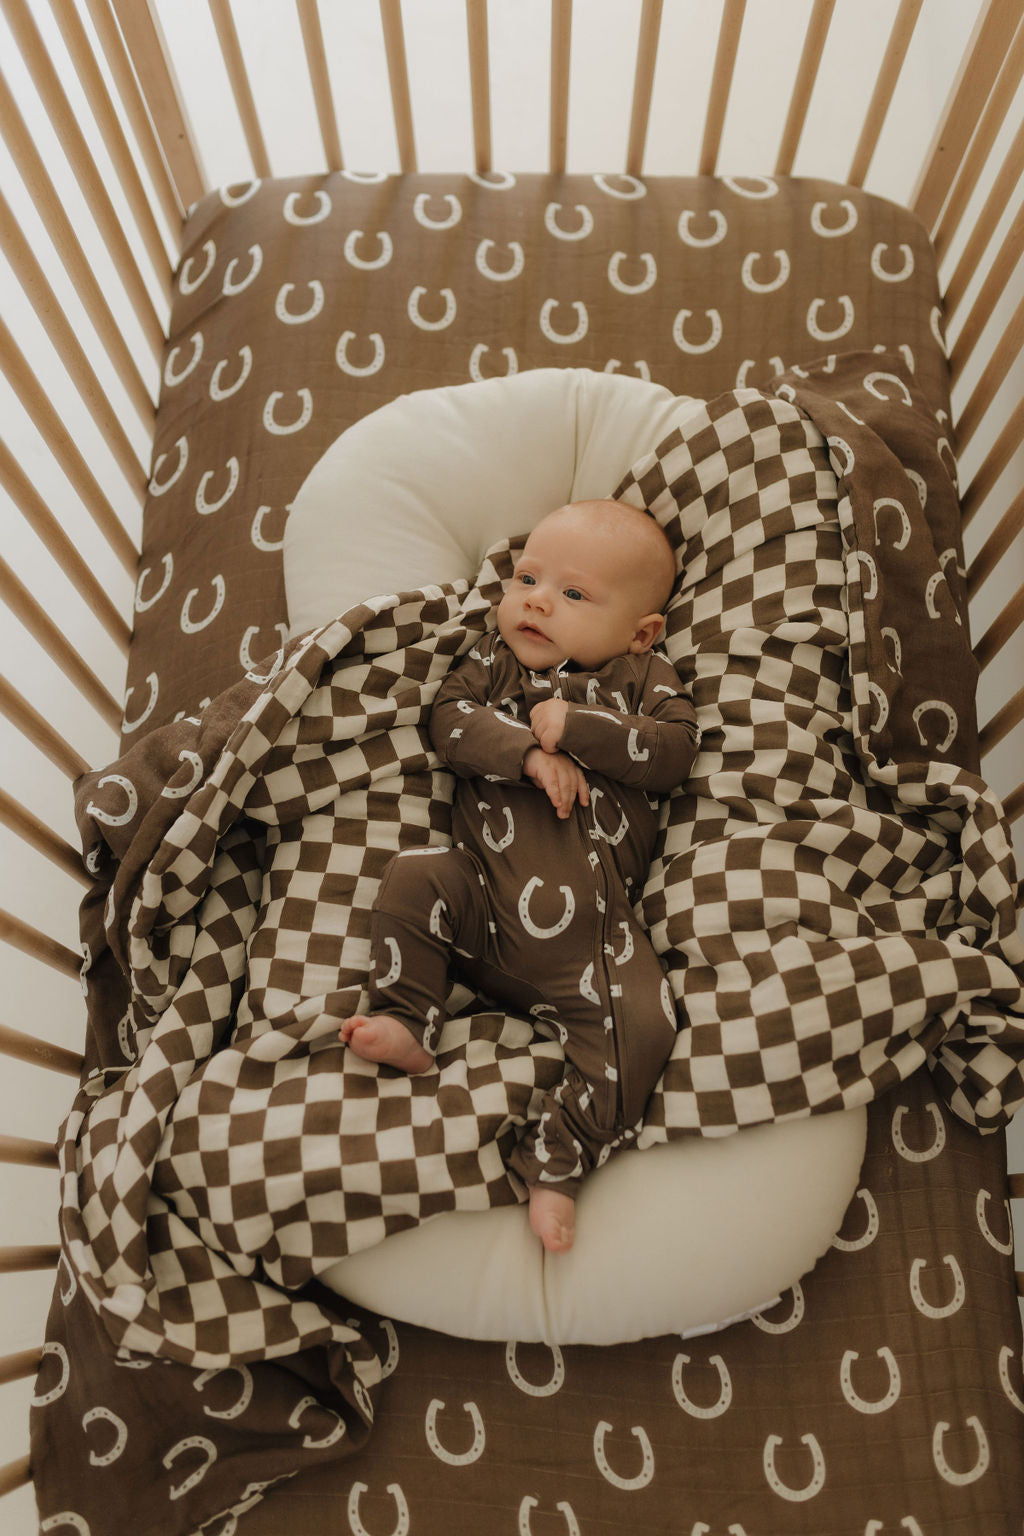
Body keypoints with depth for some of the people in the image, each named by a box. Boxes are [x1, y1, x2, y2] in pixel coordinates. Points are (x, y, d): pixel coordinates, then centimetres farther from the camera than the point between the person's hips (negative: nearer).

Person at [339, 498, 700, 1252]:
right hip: (485, 899, 1)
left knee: (642, 1023, -18)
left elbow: (676, 749, -1)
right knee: (413, 878, -23)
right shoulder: (494, 658, 16)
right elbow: (452, 720, 1)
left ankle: (555, 1163, -8)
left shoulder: (646, 676, 13)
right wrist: (529, 751, -16)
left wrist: (574, 726, -10)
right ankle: (408, 1027, -10)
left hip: (592, 927, -1)